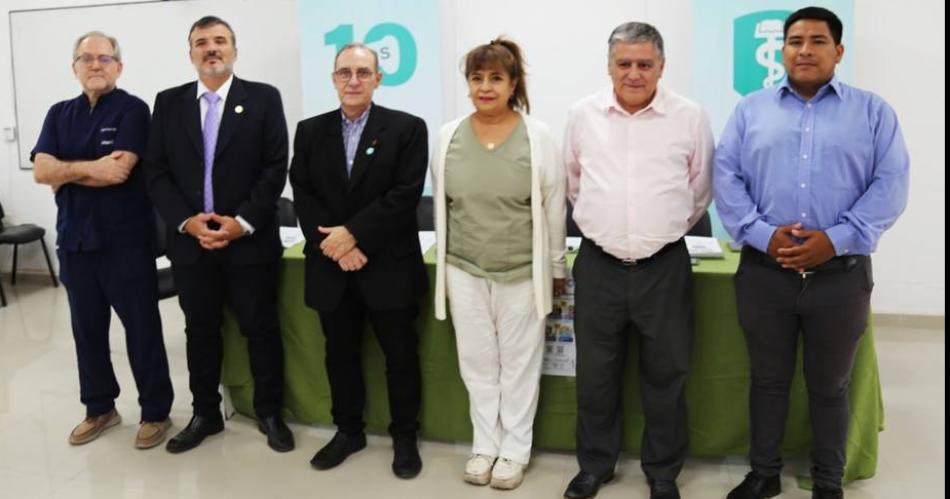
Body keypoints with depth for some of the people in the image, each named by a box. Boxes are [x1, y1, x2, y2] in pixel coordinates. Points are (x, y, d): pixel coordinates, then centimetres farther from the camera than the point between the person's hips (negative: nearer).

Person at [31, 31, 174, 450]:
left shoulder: (133, 109, -5)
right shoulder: (59, 114, 11)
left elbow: (119, 171, -18)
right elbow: (40, 170, -2)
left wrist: (66, 174, -6)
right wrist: (90, 168, -16)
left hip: (126, 240, -5)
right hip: (74, 239, 6)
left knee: (142, 329, 3)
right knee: (87, 329, 14)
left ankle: (156, 411, 16)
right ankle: (99, 408, 30)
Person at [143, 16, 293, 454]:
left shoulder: (263, 98, 0)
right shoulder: (168, 103, 8)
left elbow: (275, 168, -6)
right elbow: (156, 171, 3)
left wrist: (243, 222, -14)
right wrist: (186, 221, -10)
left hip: (250, 240, -2)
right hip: (190, 240, 3)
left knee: (261, 330, 6)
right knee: (200, 331, 13)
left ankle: (269, 413, 23)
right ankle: (205, 414, 28)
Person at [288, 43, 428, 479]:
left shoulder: (407, 128, -3)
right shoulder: (310, 131, 7)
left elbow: (405, 196, -12)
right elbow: (302, 197, 1)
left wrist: (353, 233, -17)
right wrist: (335, 246, -11)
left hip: (389, 266, -3)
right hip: (331, 267, 3)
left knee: (400, 355, 7)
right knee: (340, 354, 15)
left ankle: (405, 437, 24)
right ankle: (348, 430, 32)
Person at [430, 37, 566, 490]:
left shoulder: (537, 137, -7)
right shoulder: (448, 137, 1)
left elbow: (554, 208, -2)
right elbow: (441, 204, 9)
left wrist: (556, 267, 2)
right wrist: (445, 259, 12)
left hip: (522, 272, -2)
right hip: (464, 270, 3)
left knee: (518, 363, 9)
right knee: (477, 362, 12)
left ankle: (514, 450, 25)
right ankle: (484, 445, 29)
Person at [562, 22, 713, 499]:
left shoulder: (690, 118, -4)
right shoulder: (582, 115, 1)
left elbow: (699, 190, 9)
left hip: (665, 266, -1)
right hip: (598, 265, 2)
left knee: (665, 376, 11)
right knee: (595, 375, 13)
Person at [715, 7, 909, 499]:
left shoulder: (873, 111, 5)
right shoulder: (750, 110, 7)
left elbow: (890, 185, -4)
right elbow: (726, 178, -1)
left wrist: (836, 238, -16)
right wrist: (762, 234, -15)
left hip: (841, 273, 0)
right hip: (764, 272, 1)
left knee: (829, 386, 13)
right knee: (768, 379, 13)